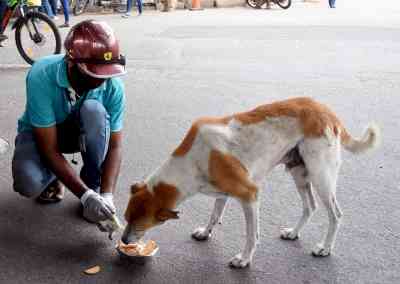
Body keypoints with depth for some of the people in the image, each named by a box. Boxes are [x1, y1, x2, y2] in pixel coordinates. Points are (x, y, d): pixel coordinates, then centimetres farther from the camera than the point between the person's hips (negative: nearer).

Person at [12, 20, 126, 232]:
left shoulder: (113, 85, -27)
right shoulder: (42, 76, -35)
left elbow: (115, 146, -20)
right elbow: (49, 149, -33)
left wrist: (107, 195, -34)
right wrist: (85, 195, -39)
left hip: (80, 131, 2)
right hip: (39, 133, -2)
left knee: (94, 110, -34)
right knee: (29, 184, -33)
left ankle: (94, 185, -13)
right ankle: (53, 177, 6)